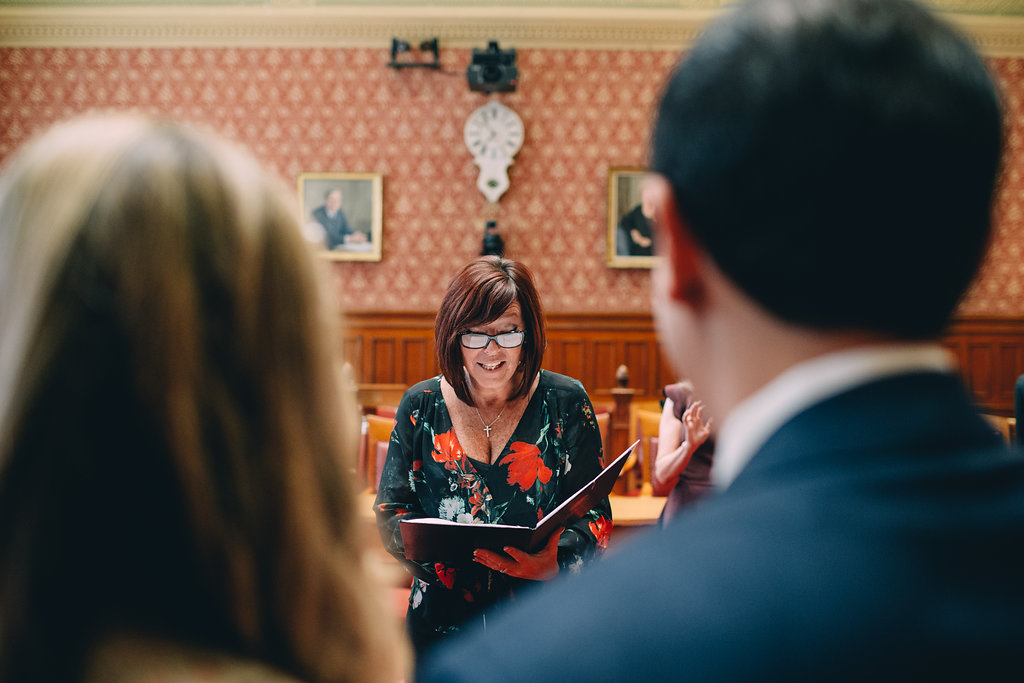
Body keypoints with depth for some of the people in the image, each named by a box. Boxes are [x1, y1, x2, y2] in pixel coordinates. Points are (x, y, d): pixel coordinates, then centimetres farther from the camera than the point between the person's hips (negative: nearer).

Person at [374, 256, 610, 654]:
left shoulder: (565, 403, 3)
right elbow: (391, 510, 8)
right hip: (443, 618, 1)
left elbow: (594, 517, 2)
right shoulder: (420, 406, 7)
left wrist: (556, 561, -19)